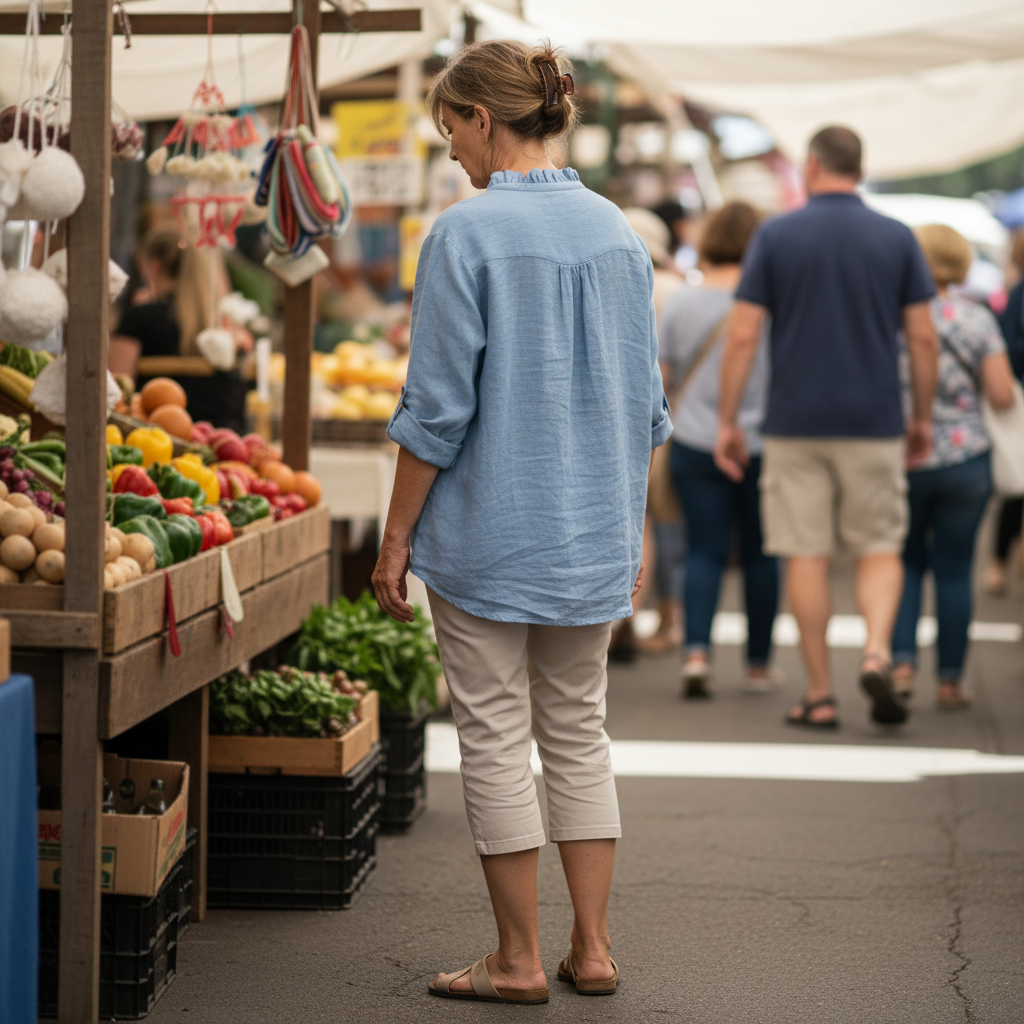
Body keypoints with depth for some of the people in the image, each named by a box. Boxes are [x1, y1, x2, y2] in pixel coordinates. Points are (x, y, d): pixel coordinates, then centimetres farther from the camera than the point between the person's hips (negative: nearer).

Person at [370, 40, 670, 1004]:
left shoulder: (464, 235, -13)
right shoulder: (616, 230, 5)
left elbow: (437, 409, -14)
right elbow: (644, 402, 10)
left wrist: (395, 539, -6)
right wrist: (630, 521, 20)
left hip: (488, 528, -6)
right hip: (593, 530, 6)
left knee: (495, 738, 3)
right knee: (578, 732, 14)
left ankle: (518, 959, 10)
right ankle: (591, 948, 16)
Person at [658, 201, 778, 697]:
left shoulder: (681, 303, -2)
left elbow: (661, 379, 3)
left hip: (696, 445, 1)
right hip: (762, 445, -1)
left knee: (704, 550, 4)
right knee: (759, 553, 10)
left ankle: (697, 648, -16)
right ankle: (758, 664, 17)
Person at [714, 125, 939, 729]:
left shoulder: (776, 236, -1)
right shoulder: (897, 238, 2)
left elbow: (744, 335, -5)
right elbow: (924, 338, 1)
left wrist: (728, 421, 1)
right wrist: (923, 418, 11)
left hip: (796, 425, -1)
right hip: (875, 424, 1)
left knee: (807, 556, 5)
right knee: (882, 549, 11)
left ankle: (820, 696, 6)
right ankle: (877, 652, -14)